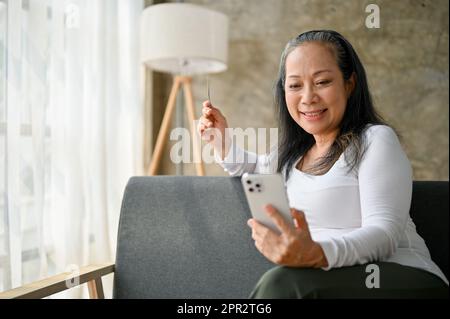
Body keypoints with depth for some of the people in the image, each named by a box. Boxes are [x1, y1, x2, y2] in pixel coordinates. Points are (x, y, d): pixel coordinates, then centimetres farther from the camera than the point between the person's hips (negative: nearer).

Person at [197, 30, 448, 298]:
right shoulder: (295, 152, 15)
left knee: (285, 281, -31)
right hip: (334, 279, 6)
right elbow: (255, 169, 37)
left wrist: (318, 254, -38)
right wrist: (221, 139, 18)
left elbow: (385, 231, -19)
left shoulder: (376, 140, -7)